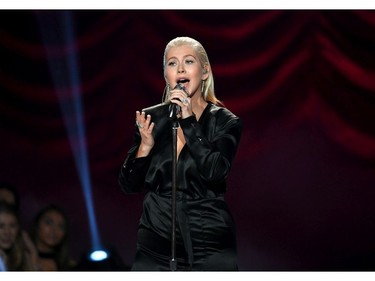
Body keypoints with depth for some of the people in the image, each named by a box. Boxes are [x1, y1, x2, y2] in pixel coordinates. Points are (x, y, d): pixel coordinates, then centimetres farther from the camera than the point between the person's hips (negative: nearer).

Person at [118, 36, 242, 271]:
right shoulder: (152, 119, 6)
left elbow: (215, 172, -16)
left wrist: (189, 122, -17)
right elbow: (129, 185, 5)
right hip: (157, 244, 2)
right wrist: (145, 146, -12)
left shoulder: (225, 122, 0)